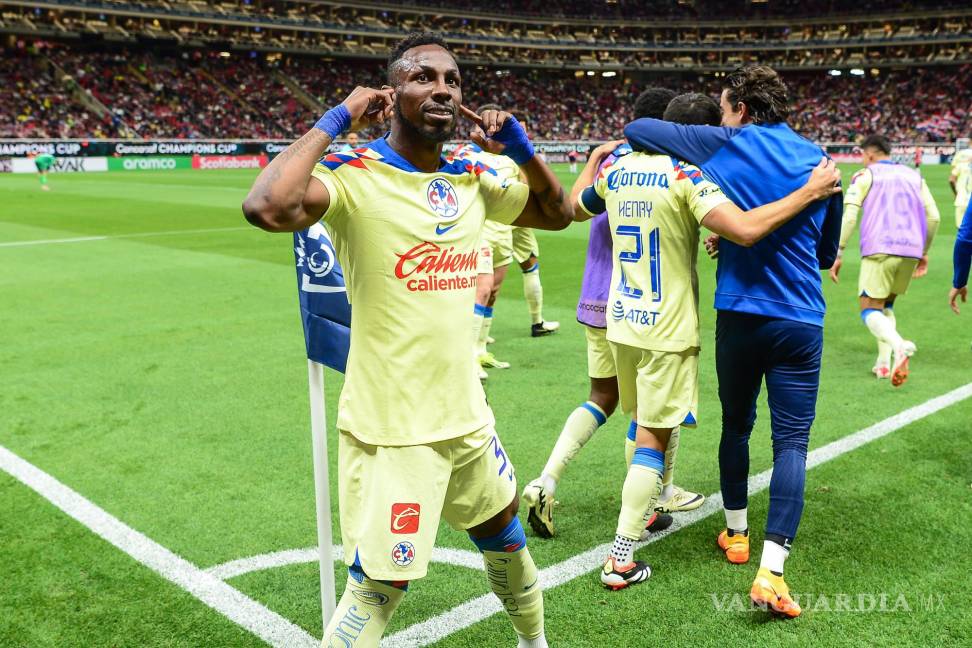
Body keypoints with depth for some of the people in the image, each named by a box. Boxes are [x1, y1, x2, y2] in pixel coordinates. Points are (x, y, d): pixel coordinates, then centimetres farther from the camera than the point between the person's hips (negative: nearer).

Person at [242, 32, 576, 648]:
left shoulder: (471, 181, 6)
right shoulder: (356, 174, -14)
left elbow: (557, 213, 19)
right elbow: (268, 208, -34)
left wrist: (518, 146, 3)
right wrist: (335, 120, -21)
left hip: (467, 416, 7)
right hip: (391, 429, -7)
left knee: (504, 534, 26)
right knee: (379, 586, -2)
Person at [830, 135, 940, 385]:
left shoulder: (865, 175, 8)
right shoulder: (914, 176, 21)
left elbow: (849, 216, -4)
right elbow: (933, 217, 17)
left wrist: (837, 254, -3)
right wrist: (924, 252, 27)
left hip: (879, 250, -5)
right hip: (911, 250, 5)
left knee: (870, 310, -3)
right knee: (886, 306, 21)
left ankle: (899, 344, -33)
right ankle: (883, 363, 9)